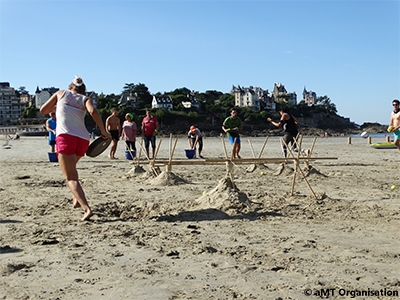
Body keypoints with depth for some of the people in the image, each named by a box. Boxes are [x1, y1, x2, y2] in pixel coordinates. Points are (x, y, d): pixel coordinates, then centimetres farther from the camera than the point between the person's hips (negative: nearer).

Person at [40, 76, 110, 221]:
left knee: (71, 178, -7)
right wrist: (103, 131, -2)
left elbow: (43, 110, 22)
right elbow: (93, 111, -7)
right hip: (83, 139, 3)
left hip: (65, 137, -3)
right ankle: (76, 198, 22)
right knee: (71, 168, 32)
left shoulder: (61, 93, 18)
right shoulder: (85, 99, 16)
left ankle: (87, 208, -24)